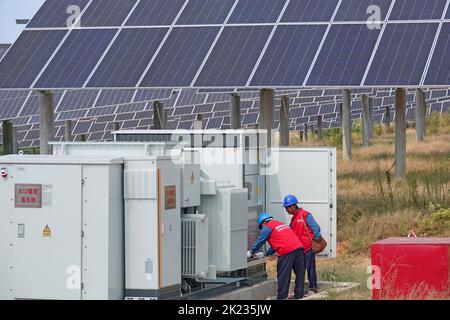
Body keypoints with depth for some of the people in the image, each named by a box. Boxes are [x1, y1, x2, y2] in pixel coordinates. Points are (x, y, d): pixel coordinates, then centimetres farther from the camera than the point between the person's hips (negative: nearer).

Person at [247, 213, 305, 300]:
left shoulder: (268, 227, 7)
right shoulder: (281, 224, 31)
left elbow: (259, 242, 11)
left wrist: (251, 252, 26)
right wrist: (265, 254, 38)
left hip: (286, 252, -7)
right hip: (299, 247, 7)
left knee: (283, 275, -2)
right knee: (299, 273, 11)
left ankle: (281, 297, -1)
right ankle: (299, 294, 16)